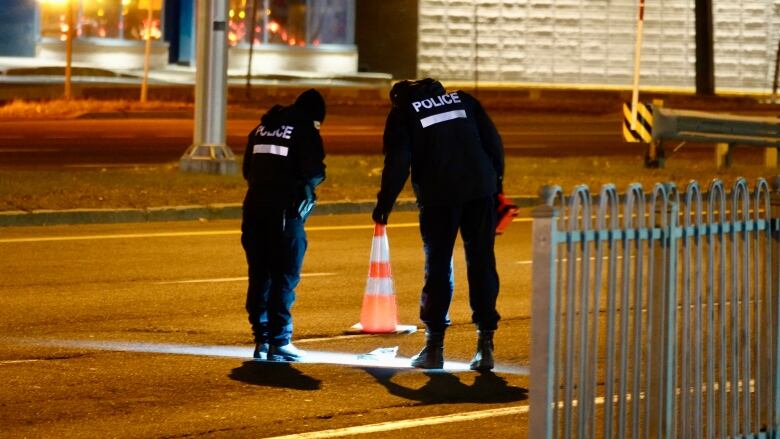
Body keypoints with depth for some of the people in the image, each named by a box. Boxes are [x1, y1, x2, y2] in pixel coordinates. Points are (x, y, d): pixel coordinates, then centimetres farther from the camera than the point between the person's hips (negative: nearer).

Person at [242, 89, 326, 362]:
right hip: (285, 213, -6)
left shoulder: (262, 127, 15)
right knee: (285, 278, -2)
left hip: (255, 208, 6)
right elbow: (313, 172, -12)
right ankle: (279, 342, -3)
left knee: (259, 276, 11)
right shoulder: (305, 130, -5)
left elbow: (248, 170, 18)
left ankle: (262, 339, 13)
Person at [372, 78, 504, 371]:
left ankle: (434, 346, 7)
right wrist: (496, 184, 18)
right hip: (481, 190, 2)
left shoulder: (402, 113, 9)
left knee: (438, 267, 6)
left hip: (438, 196, -2)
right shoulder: (462, 100, 18)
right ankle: (486, 344, 1)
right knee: (482, 264, 5)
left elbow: (397, 162, -1)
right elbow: (494, 142, 12)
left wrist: (384, 205, 6)